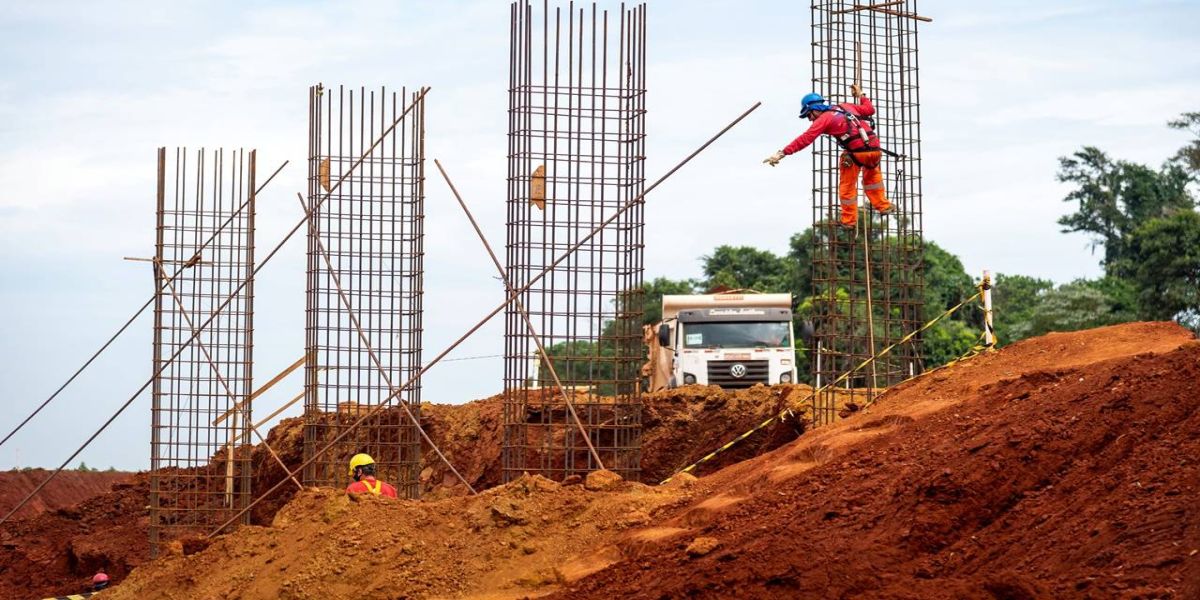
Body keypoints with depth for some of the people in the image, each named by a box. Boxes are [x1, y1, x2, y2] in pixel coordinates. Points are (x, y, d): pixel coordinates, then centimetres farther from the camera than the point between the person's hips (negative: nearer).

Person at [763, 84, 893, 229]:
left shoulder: (824, 118, 0)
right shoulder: (845, 107, 19)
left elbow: (804, 139, -8)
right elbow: (869, 109, 30)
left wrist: (782, 153, -10)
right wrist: (861, 95, 46)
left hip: (857, 153, -7)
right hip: (875, 149, 7)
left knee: (847, 187, 15)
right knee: (872, 172, 37)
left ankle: (849, 220, 20)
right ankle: (883, 205, 35)